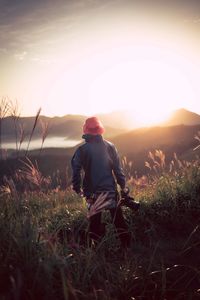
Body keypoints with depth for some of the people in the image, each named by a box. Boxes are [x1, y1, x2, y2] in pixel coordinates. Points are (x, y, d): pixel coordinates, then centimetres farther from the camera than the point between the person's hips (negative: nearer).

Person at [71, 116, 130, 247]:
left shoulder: (82, 150, -6)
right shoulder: (110, 146, -2)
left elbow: (76, 169, -7)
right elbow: (117, 168, -2)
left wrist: (77, 188, 5)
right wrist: (123, 185, 6)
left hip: (93, 192, 0)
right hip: (110, 189, 1)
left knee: (95, 221, 11)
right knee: (118, 218, 12)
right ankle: (127, 245, 15)